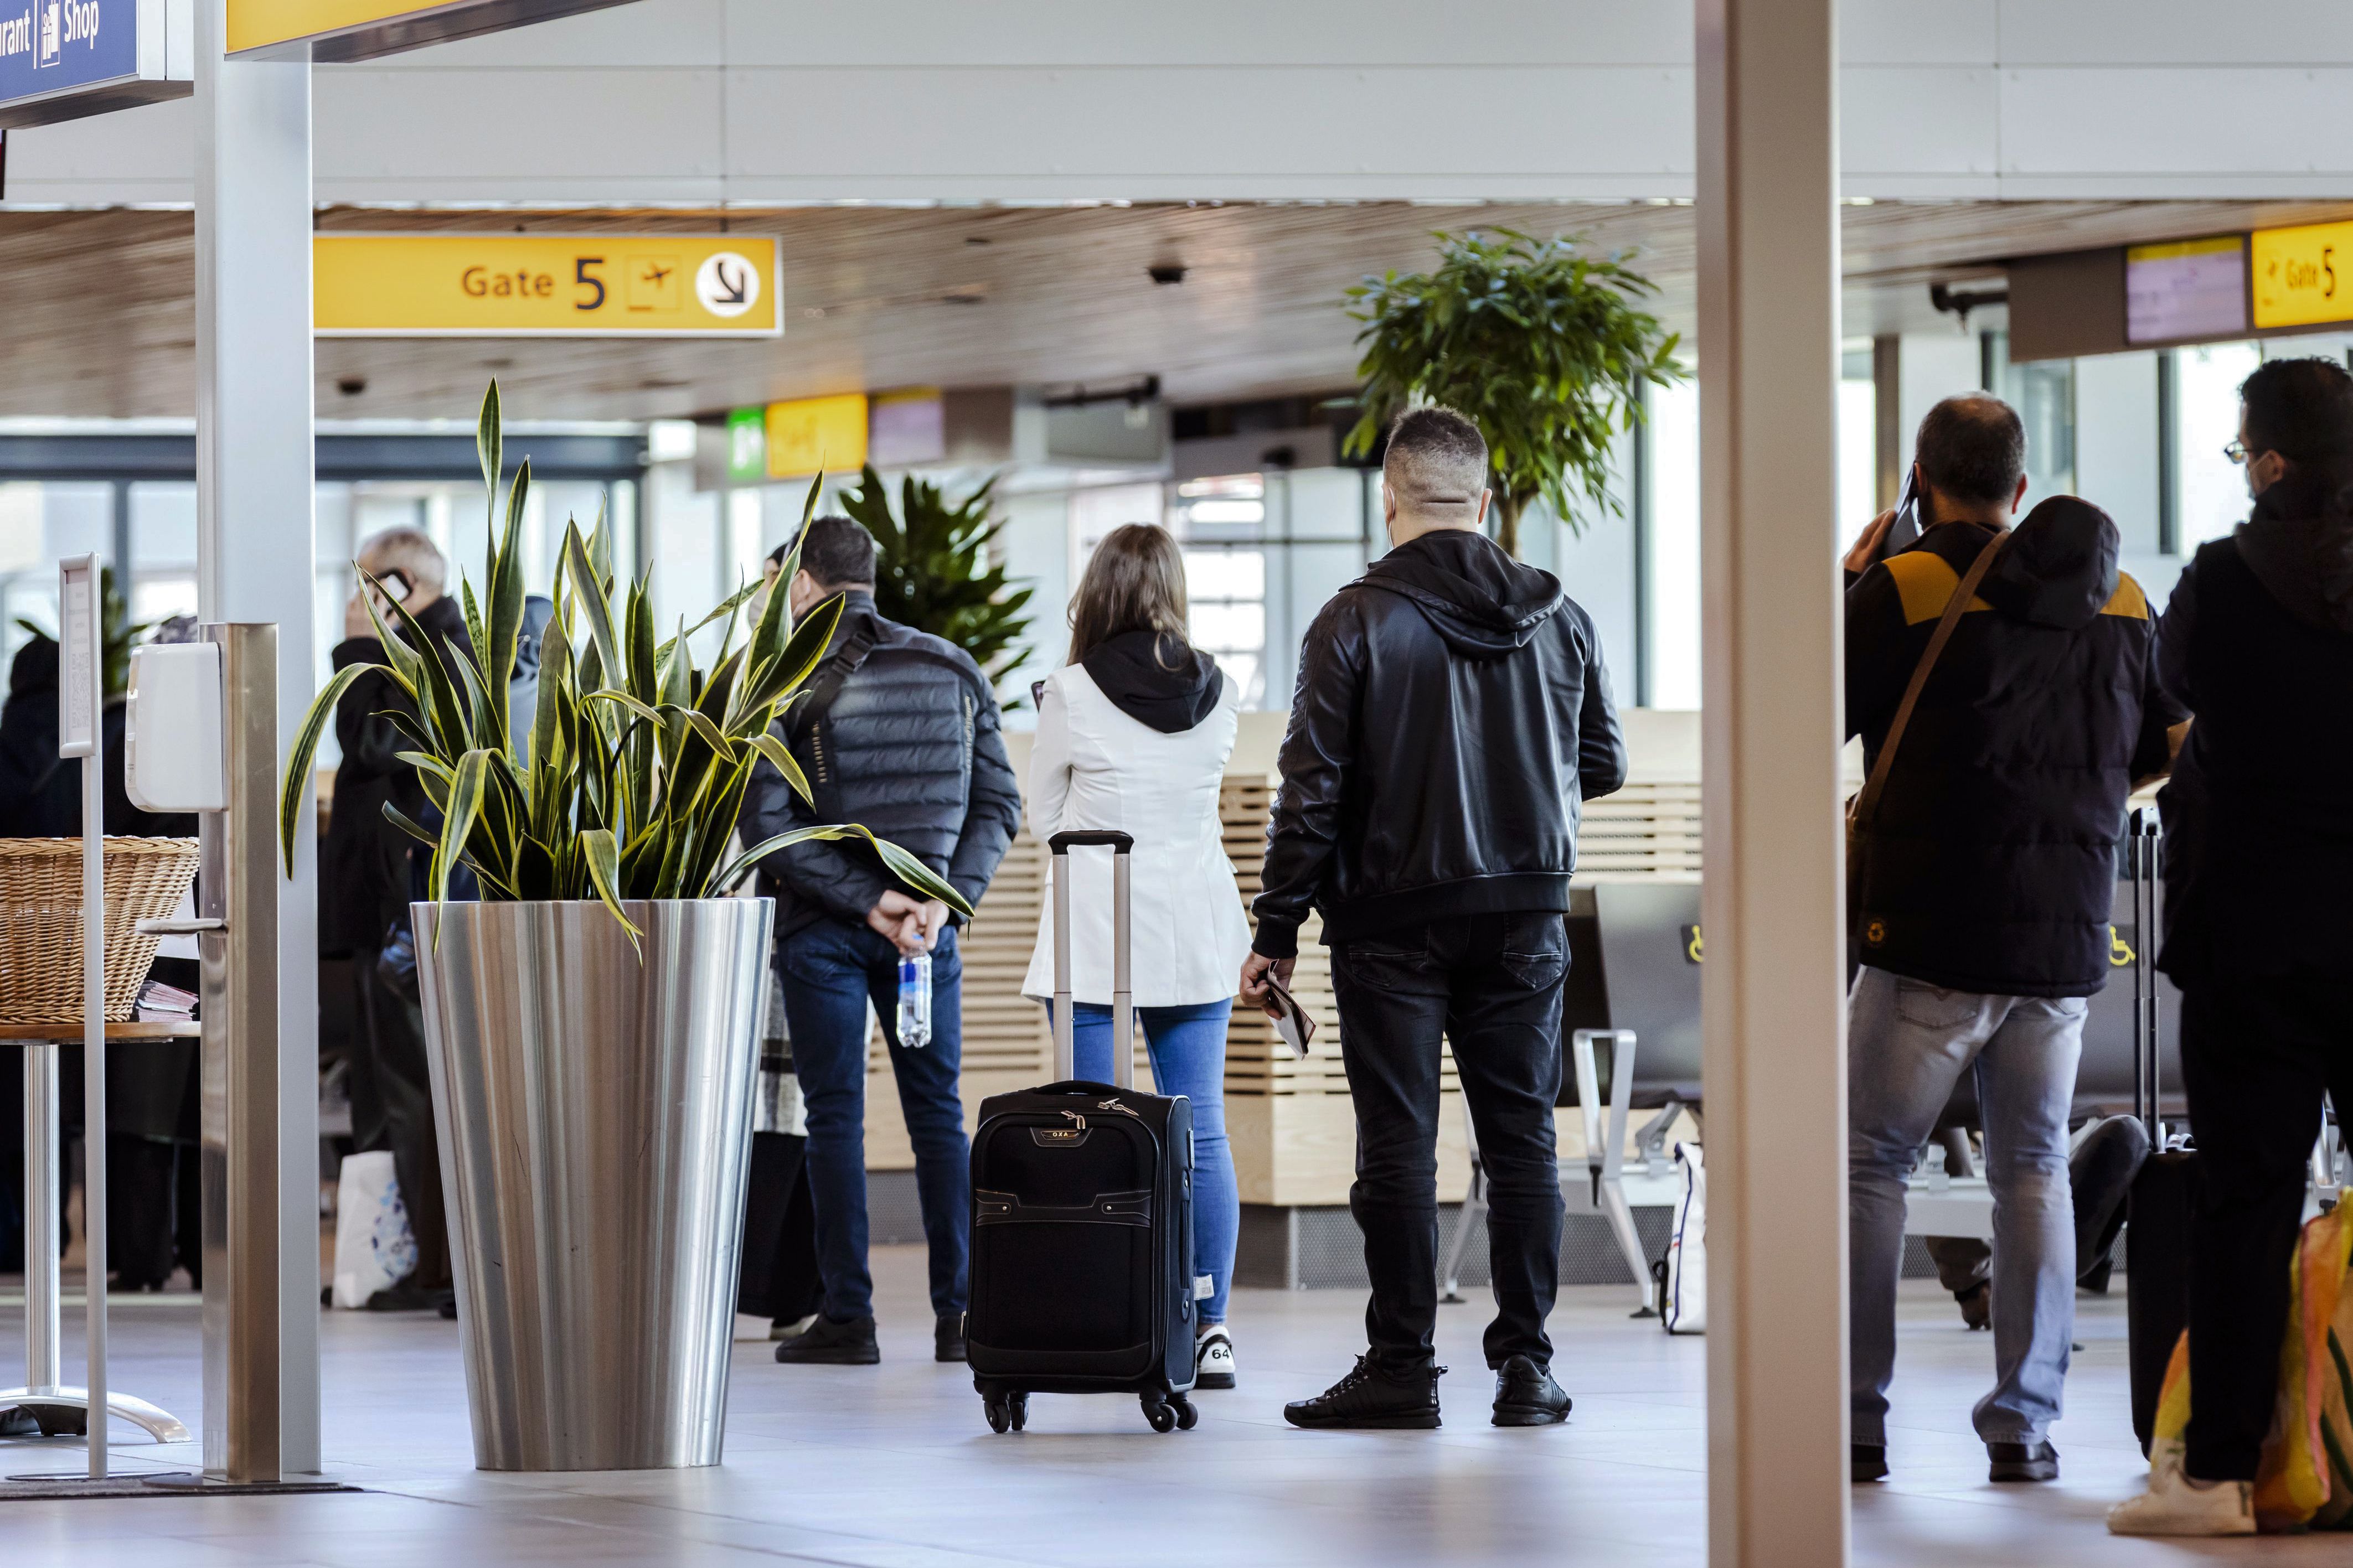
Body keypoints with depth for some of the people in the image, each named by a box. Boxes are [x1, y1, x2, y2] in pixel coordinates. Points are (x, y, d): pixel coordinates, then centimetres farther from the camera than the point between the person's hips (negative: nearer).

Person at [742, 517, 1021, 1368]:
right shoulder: (952, 669, 5)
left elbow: (766, 822, -15)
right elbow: (998, 802, 1)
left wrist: (867, 901, -14)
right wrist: (943, 898, -6)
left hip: (822, 927, -3)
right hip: (927, 926, 3)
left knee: (835, 1117, 2)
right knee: (939, 1112, 8)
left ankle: (848, 1317, 1)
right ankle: (959, 1315, 6)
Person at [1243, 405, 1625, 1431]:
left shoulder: (1355, 623, -8)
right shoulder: (1558, 617, 3)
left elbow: (1311, 793, -10)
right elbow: (1602, 767, 12)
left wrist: (1277, 934, -5)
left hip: (1393, 915, -3)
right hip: (1526, 917, 3)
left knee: (1398, 1143, 0)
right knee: (1521, 1136, 7)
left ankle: (1401, 1366, 1)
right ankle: (1525, 1366, 6)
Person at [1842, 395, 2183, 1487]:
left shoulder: (1903, 590, -10)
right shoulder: (2118, 600, 6)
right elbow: (2163, 750, 15)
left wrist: (1845, 586, 8)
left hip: (1933, 943, -4)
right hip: (2065, 941, 4)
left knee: (1869, 1166, 4)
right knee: (2034, 1171, 12)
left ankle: (1853, 1420, 1)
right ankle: (2025, 1425, 8)